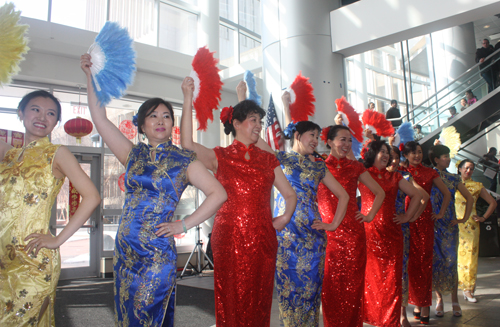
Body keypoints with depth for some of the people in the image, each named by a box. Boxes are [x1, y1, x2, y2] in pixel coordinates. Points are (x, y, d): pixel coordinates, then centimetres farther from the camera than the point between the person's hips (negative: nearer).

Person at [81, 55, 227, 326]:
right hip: (124, 251, 4)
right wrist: (91, 75, 3)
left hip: (157, 254, -4)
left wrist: (184, 225, -7)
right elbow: (99, 118, 7)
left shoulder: (184, 161, -1)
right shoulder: (133, 155, 9)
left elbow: (218, 194, -3)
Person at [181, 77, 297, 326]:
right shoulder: (220, 157, 3)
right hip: (229, 237, -3)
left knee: (258, 303, 8)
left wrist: (286, 216, -1)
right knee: (231, 302, 2)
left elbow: (290, 195, 17)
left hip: (262, 238, 3)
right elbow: (187, 144, -15)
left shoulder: (267, 159, 13)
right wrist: (188, 99, -18)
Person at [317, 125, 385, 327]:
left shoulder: (355, 167, 10)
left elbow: (380, 192, 17)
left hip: (353, 232, 2)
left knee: (353, 284, 5)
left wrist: (370, 216, 8)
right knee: (330, 285, 2)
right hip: (328, 233, -2)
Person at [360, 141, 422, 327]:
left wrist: (407, 216, 12)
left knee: (391, 276, 5)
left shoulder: (394, 177, 15)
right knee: (370, 275, 1)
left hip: (391, 231, 4)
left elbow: (416, 195, 18)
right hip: (368, 231, -3)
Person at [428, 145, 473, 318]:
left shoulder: (453, 178, 8)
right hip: (432, 225, -2)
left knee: (451, 261, 0)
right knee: (436, 261, 2)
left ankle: (454, 299, 11)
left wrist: (464, 218, 7)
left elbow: (469, 198, 13)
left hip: (450, 225, 2)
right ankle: (439, 299, 12)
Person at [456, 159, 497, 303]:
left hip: (471, 226, 0)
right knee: (455, 256, -1)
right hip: (455, 225, 0)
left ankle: (468, 289, 5)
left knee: (470, 256, -2)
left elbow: (493, 203, 13)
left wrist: (483, 218, 5)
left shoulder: (477, 186, 8)